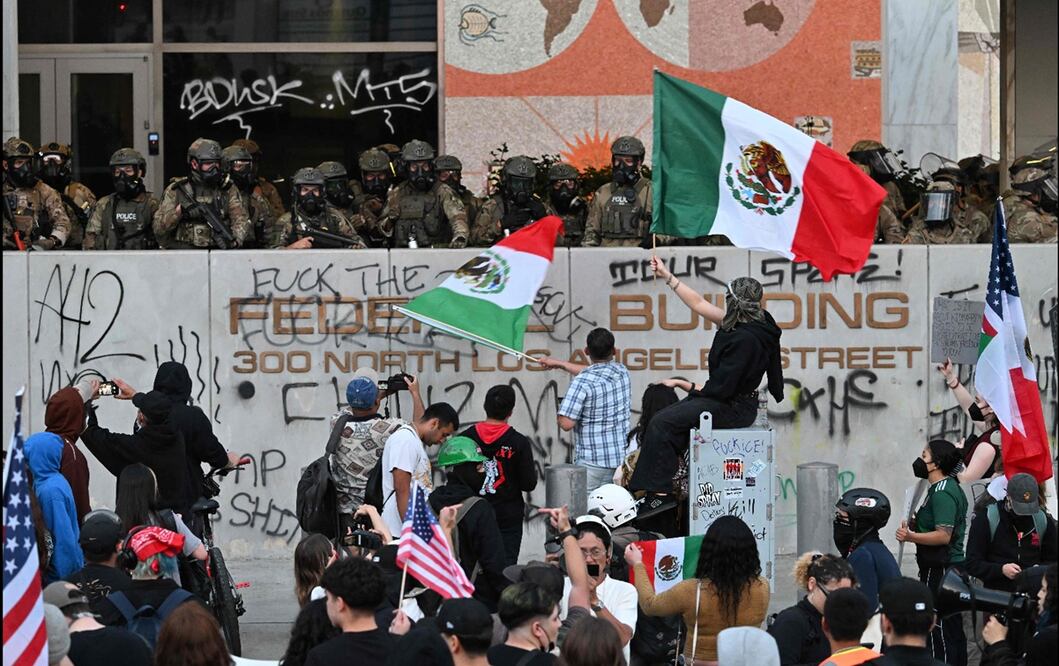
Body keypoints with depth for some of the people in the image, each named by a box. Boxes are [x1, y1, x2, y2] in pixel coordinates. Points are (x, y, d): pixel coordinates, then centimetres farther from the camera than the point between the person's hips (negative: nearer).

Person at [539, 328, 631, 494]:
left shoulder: (582, 382, -16)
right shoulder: (622, 372, 4)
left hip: (592, 461, -6)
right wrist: (560, 363, 36)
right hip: (622, 460, 6)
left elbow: (566, 423, -19)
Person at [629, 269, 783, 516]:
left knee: (663, 422, -16)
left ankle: (660, 493, -17)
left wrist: (700, 389, -3)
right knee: (665, 419, 7)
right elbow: (699, 304, 15)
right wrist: (667, 277, 18)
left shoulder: (745, 339, -25)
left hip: (733, 409, -10)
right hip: (727, 401, 10)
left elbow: (723, 387, -24)